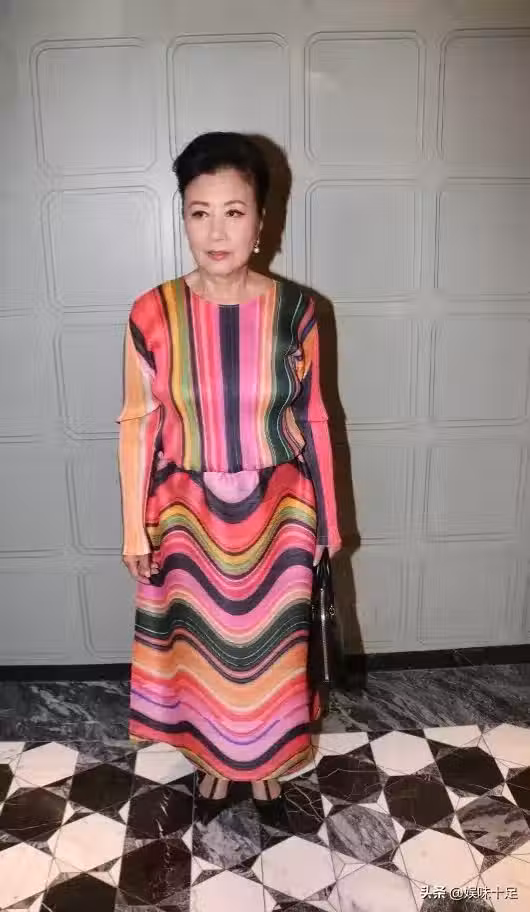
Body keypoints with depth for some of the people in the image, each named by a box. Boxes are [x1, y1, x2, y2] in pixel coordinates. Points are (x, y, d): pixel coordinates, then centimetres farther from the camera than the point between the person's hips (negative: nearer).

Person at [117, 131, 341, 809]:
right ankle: (214, 755, 48)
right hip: (189, 514, 0)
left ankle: (266, 759, 46)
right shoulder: (152, 315, -11)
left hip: (276, 512, 0)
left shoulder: (294, 310, -9)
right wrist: (135, 528, -1)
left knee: (269, 641, 17)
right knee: (203, 642, 18)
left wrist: (324, 521, 2)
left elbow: (311, 418, -2)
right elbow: (138, 424, -3)